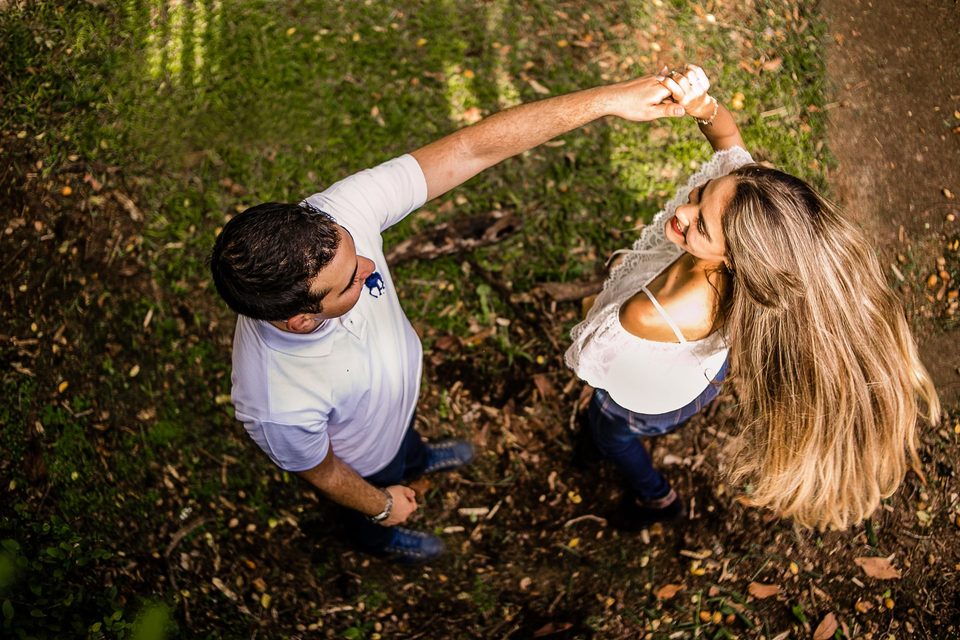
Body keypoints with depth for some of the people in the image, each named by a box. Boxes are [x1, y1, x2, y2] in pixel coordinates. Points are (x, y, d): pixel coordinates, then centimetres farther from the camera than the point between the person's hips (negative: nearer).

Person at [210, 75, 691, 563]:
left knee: (404, 431, 40)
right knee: (370, 512, 34)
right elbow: (319, 471, -25)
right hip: (362, 461, -3)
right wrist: (381, 504, -3)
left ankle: (415, 459, 76)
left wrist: (607, 101, -41)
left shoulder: (330, 221, -41)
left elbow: (472, 149, -39)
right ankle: (373, 536, 71)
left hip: (400, 379, 4)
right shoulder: (280, 406, -49)